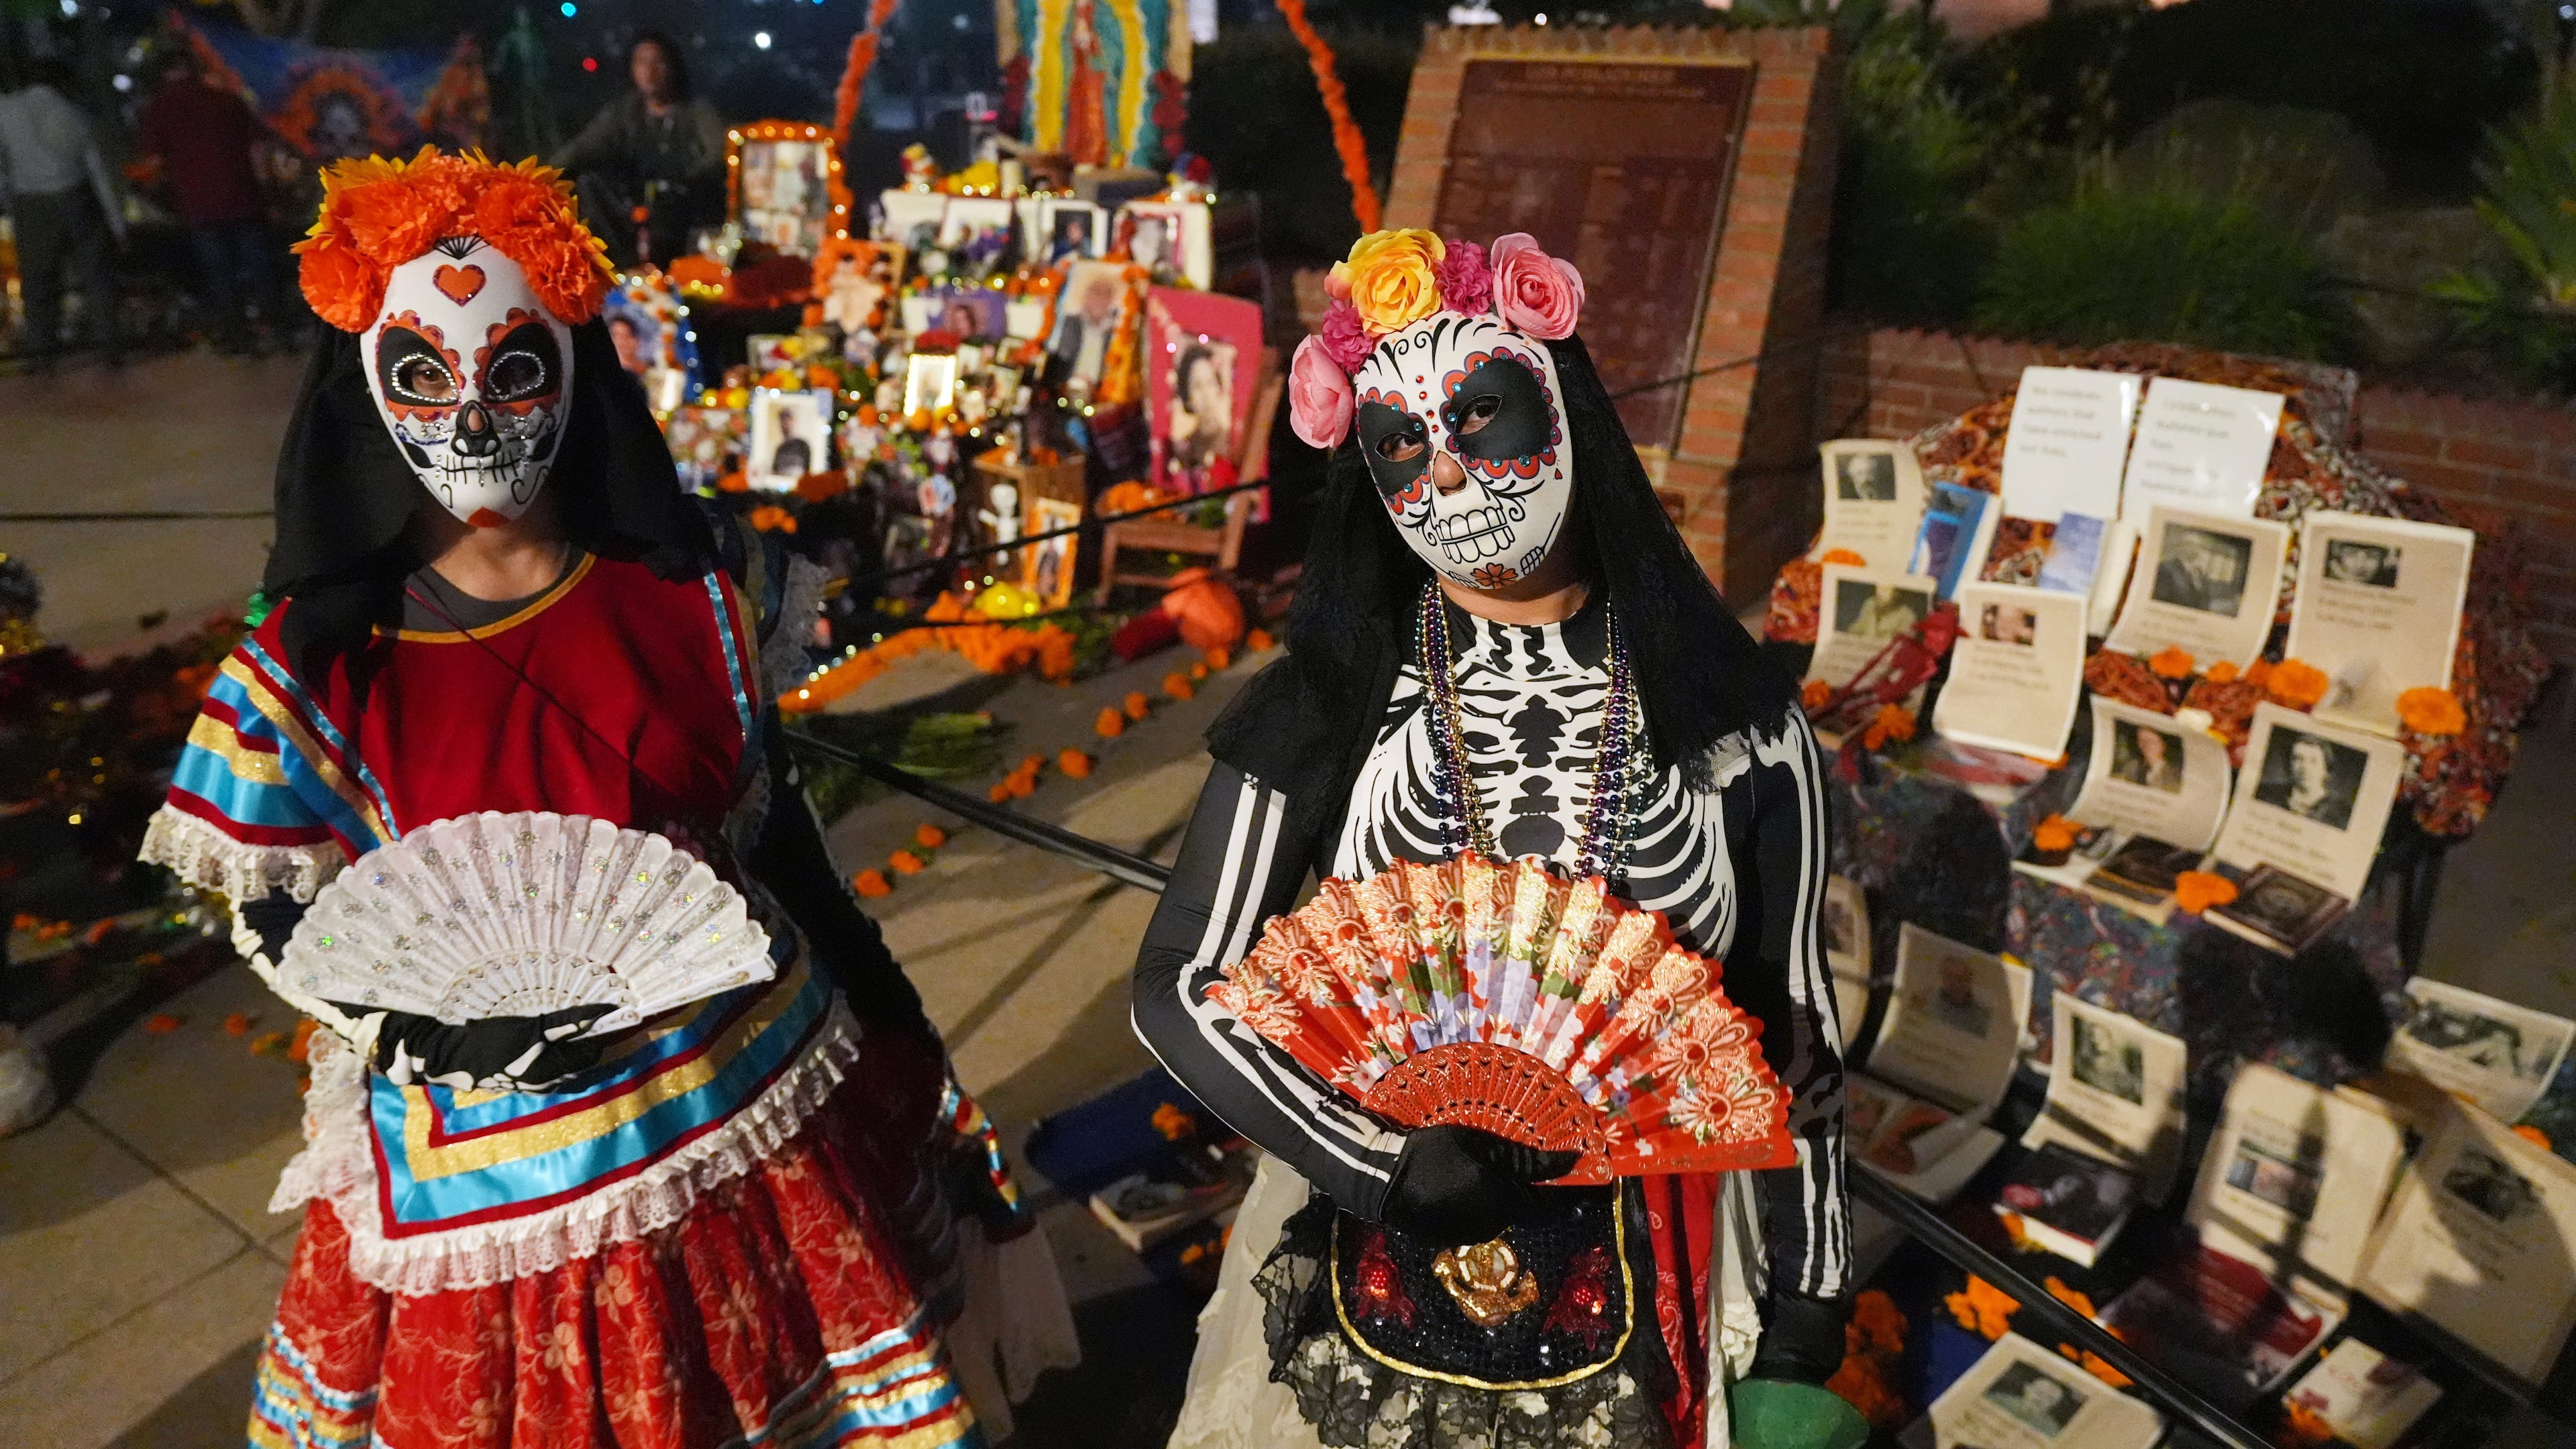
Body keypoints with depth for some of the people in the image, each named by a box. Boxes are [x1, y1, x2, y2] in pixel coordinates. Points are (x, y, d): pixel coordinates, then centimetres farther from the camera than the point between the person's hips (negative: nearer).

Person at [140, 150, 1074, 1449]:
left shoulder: (696, 596, -6)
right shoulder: (312, 667, -10)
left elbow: (779, 833, 4)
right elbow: (279, 924, -4)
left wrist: (894, 1041, 8)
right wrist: (438, 1030, -22)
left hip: (760, 1107, 2)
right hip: (491, 1168, -1)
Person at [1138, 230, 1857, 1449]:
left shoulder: (1737, 728, -9)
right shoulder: (1323, 717, -11)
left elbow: (1793, 1029, -1)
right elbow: (1179, 989, -9)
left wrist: (1802, 1332, 4)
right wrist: (1390, 1165, -20)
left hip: (1642, 1303, 1)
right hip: (1368, 1292, 0)